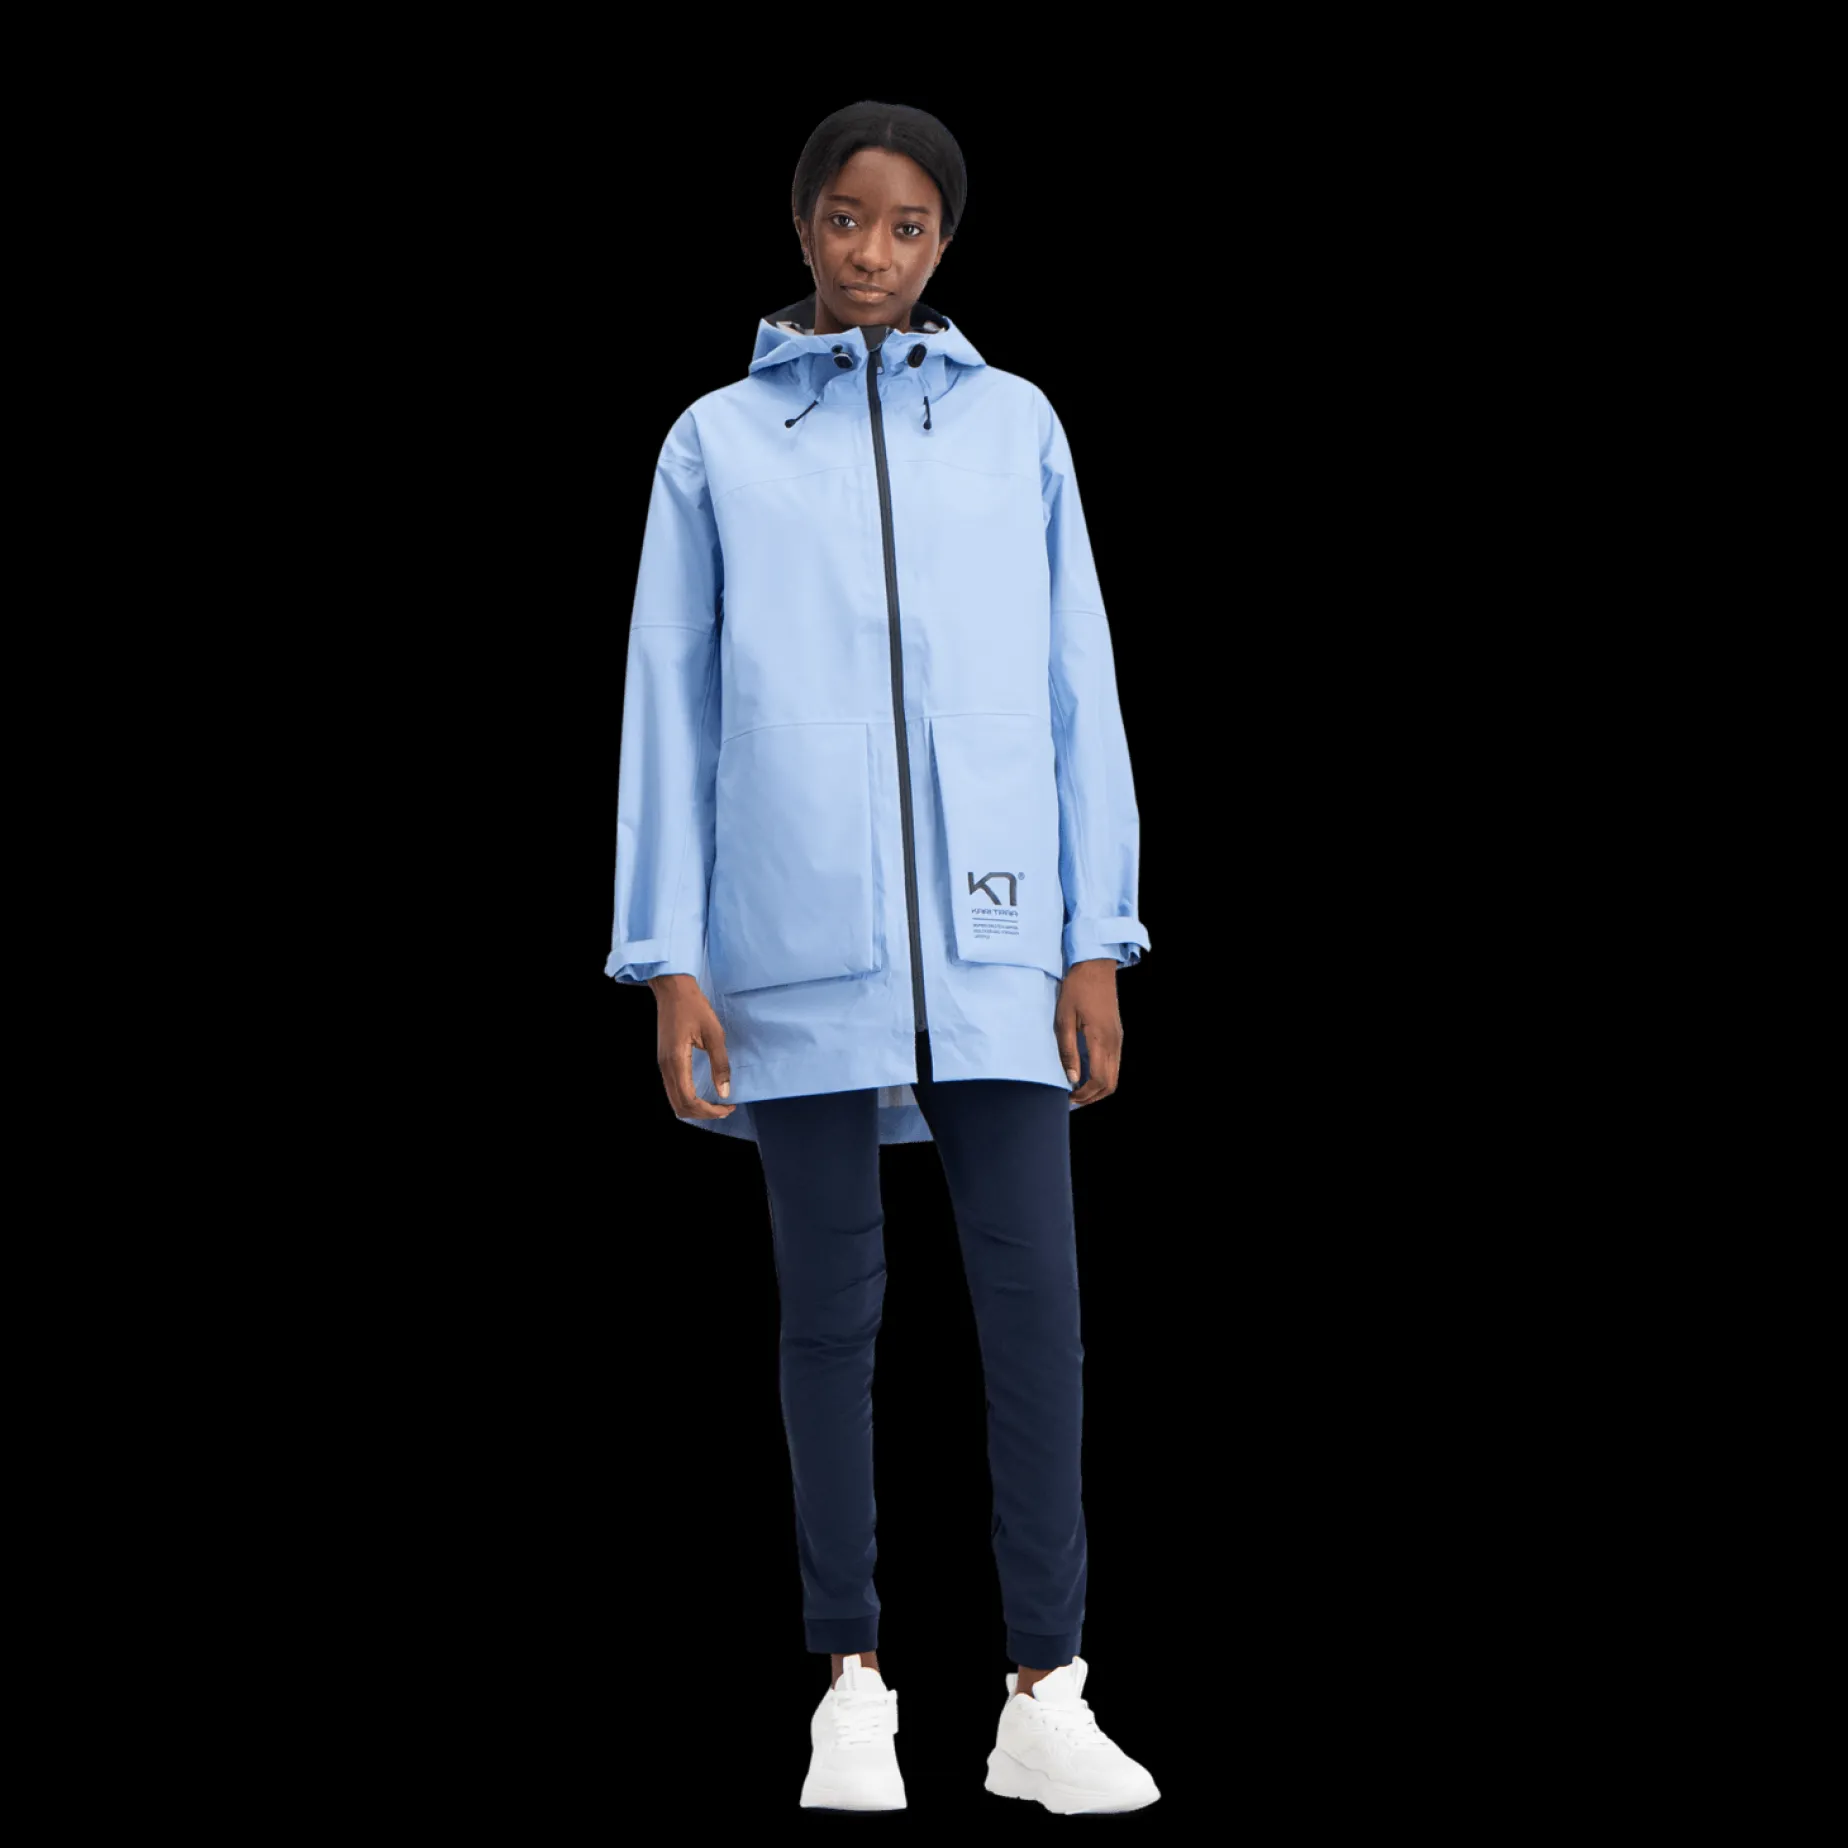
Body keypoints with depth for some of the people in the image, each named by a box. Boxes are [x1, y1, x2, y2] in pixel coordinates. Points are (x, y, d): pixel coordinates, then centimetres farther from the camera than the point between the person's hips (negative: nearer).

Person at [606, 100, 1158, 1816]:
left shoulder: (1017, 426, 11)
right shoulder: (715, 444, 9)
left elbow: (1077, 691, 9)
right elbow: (669, 707, 6)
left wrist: (1096, 942, 3)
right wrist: (667, 963, -1)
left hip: (990, 939, 1)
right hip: (799, 946, 0)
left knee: (1033, 1297, -4)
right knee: (831, 1306, 4)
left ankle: (1046, 1693, 2)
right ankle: (851, 1687, 13)